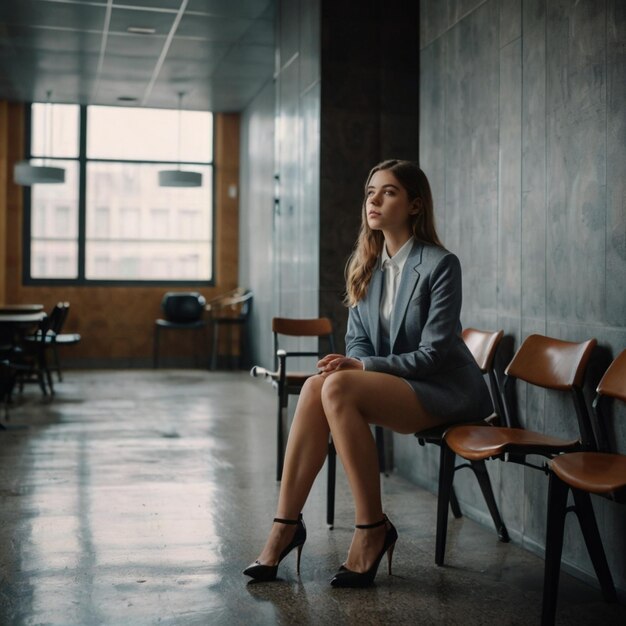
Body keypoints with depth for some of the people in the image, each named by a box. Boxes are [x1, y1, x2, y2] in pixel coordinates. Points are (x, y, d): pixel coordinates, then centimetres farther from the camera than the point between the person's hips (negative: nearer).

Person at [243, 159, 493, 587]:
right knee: (315, 388, -23)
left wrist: (363, 367, -22)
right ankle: (286, 524, -19)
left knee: (338, 387, -30)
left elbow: (433, 355, -17)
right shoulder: (366, 264, 8)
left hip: (446, 391, -6)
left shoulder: (440, 264, -13)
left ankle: (373, 529, -20)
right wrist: (356, 363, -12)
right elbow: (357, 339, 12)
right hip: (393, 384, 6)